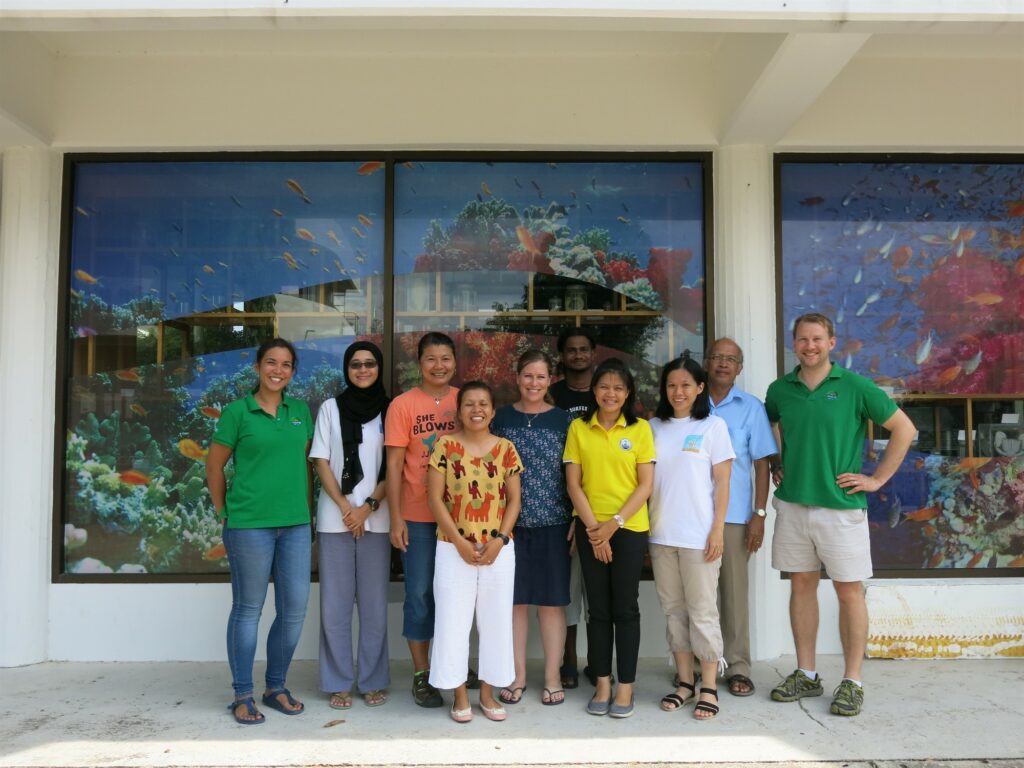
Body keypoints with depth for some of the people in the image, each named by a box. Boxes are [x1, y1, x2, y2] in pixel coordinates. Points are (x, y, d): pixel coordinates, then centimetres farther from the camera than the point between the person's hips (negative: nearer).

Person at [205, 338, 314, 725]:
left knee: (294, 609, 7)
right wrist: (225, 512, 4)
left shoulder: (301, 411, 9)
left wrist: (306, 509, 11)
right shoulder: (238, 411, -3)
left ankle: (276, 687, 25)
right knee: (248, 609, 6)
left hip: (296, 524, 5)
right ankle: (242, 695, 20)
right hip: (249, 525, -4)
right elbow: (214, 466, 2)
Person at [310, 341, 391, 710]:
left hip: (377, 519, 0)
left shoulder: (391, 410, 5)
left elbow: (394, 467, 3)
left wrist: (368, 506, -9)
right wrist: (345, 507, -8)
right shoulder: (331, 408, 6)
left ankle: (373, 681, 17)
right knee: (335, 604, 4)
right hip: (335, 518, 0)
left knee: (374, 603, 5)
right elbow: (321, 462, 2)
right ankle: (338, 683, 16)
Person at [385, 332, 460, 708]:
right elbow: (394, 464, -5)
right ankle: (421, 674, 20)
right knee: (420, 593, 6)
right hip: (418, 516, -2)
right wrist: (396, 518, -8)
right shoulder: (403, 405, -4)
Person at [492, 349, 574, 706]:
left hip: (552, 522, 0)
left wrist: (577, 520, -2)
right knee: (514, 599, 7)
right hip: (510, 522, 1)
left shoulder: (563, 420, 4)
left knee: (552, 600, 6)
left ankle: (552, 676, 20)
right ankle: (518, 675, 21)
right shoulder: (501, 418, 5)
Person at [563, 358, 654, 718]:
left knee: (625, 608, 4)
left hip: (629, 528, -1)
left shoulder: (640, 429, 0)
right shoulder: (578, 428, 3)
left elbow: (645, 485, -3)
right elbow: (573, 483, 0)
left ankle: (626, 686, 15)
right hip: (591, 528, 1)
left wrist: (615, 522, -12)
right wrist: (593, 526, -9)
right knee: (598, 608, 8)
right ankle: (602, 684, 20)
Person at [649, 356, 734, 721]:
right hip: (661, 534, 4)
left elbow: (722, 482, -3)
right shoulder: (655, 427, 9)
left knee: (702, 610, 1)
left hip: (699, 535, -4)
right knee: (673, 609, 11)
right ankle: (684, 682, 23)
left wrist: (718, 529, -9)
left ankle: (708, 688, 12)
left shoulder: (713, 426, -1)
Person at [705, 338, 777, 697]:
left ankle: (738, 667, 15)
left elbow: (761, 464, 4)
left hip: (734, 516, -1)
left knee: (735, 591, 4)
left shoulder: (751, 408, 5)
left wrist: (759, 514, -3)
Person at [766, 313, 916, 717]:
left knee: (849, 592, 3)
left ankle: (852, 682, 16)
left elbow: (904, 429, -2)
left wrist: (877, 479, -4)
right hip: (793, 504, 4)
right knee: (801, 586, 10)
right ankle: (806, 675, 22)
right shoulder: (780, 389, 5)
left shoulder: (855, 386, -5)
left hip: (842, 505, -3)